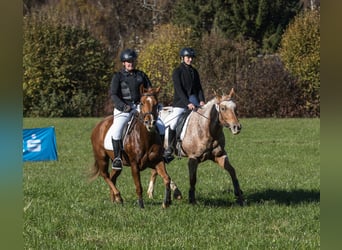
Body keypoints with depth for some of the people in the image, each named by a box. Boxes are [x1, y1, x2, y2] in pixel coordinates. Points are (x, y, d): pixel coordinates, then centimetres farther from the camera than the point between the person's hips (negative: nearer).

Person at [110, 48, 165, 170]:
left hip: (139, 106, 4)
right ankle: (117, 158, -17)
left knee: (160, 125, -8)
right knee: (117, 130, -29)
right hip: (122, 108, -4)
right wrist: (123, 106, -21)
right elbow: (113, 95, -6)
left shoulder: (141, 75, 13)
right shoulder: (118, 76, 1)